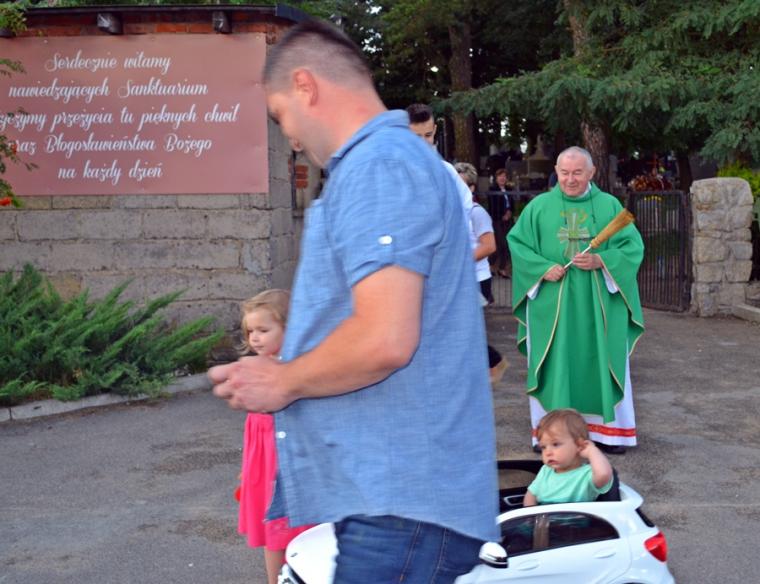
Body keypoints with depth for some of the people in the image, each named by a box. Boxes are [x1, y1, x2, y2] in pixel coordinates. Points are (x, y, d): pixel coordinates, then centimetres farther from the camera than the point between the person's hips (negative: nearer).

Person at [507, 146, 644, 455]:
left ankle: (608, 429, 16)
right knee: (553, 365, 4)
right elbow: (517, 242, 2)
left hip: (598, 303, 0)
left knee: (602, 363, 5)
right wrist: (542, 268, -13)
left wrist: (600, 261, -15)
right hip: (551, 301, 0)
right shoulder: (539, 206, 4)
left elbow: (633, 246, 1)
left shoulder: (609, 205, 5)